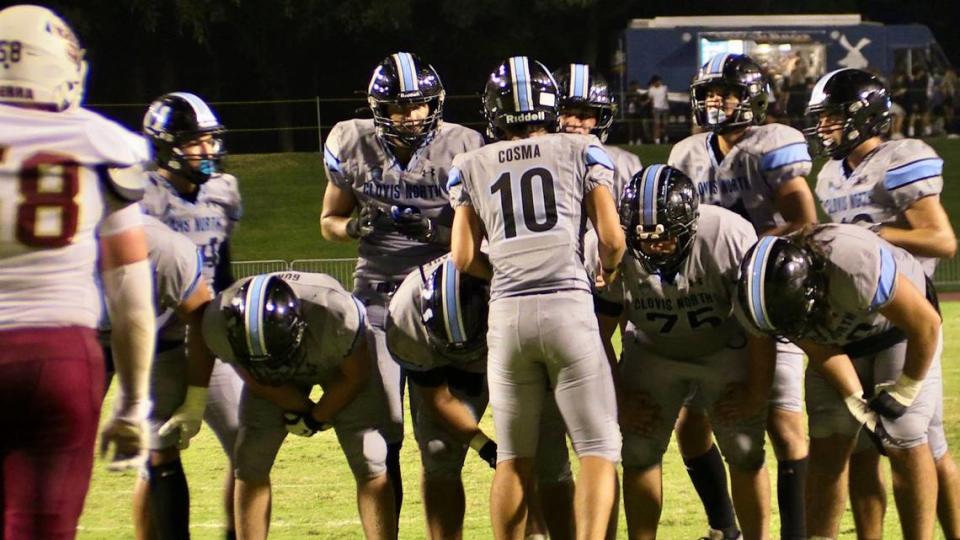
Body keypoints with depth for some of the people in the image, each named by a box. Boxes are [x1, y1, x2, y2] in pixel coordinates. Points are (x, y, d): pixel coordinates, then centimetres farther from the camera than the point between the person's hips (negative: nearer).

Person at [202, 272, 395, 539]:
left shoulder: (336, 315, -44)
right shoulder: (220, 324, -36)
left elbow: (355, 376, -20)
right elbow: (258, 380, -14)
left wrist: (317, 418, -9)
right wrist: (304, 408, -9)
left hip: (343, 362, -2)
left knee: (370, 463, -13)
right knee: (250, 461, -8)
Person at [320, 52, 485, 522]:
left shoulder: (461, 148, -5)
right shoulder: (354, 148, 1)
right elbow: (329, 222, 13)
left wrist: (433, 230, -22)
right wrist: (360, 226, -10)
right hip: (377, 298, 1)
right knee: (383, 430, -2)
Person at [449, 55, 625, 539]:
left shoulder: (471, 167, 14)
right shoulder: (581, 152, 10)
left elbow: (464, 258, 10)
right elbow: (612, 239, 5)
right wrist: (609, 272, 26)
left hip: (507, 313, 2)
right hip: (568, 305, -2)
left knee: (514, 456, 12)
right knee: (598, 449, 2)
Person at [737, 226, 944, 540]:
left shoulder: (857, 269, -43)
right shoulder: (774, 291, -26)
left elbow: (926, 324, -27)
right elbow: (821, 351, -10)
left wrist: (900, 394, -16)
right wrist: (860, 405, -18)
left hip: (901, 327, -4)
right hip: (840, 339, 4)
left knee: (906, 445, -13)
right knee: (826, 446, -4)